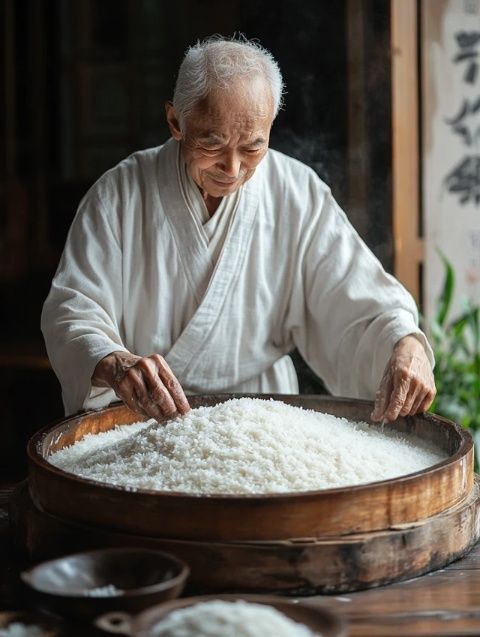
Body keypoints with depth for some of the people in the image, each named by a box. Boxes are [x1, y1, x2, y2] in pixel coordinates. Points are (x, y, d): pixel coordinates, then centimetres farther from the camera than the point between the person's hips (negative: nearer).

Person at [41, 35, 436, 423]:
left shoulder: (300, 197, -1)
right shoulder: (120, 194, -5)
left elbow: (362, 301, -2)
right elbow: (73, 310, -10)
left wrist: (405, 343, -25)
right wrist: (112, 363, -33)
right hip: (142, 422, -1)